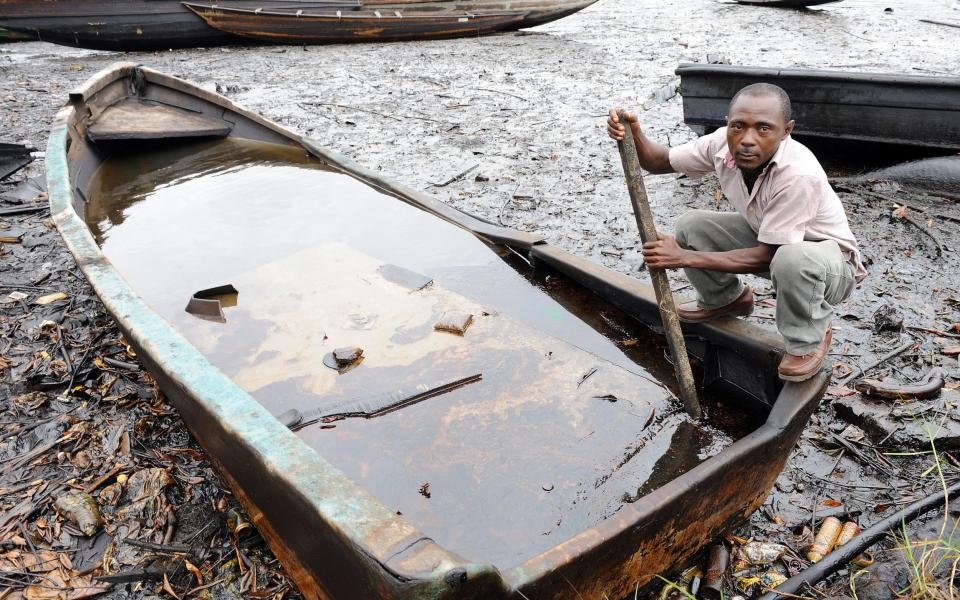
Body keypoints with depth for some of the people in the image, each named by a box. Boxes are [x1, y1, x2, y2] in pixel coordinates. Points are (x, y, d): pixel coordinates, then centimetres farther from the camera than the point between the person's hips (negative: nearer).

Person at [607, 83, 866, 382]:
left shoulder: (798, 175, -36)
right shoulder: (724, 143, -18)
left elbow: (766, 256, -30)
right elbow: (660, 161, -5)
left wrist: (684, 258, -32)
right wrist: (633, 134, -27)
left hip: (831, 260, -6)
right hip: (766, 238, 6)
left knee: (793, 259, -40)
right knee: (690, 226, -9)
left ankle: (808, 341, -8)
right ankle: (724, 299, 19)